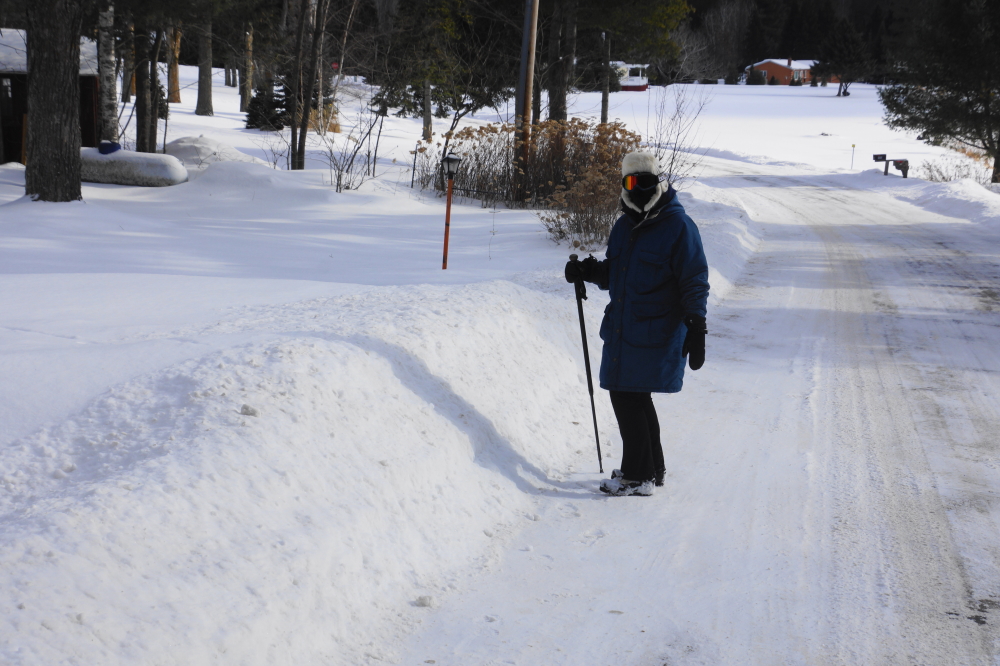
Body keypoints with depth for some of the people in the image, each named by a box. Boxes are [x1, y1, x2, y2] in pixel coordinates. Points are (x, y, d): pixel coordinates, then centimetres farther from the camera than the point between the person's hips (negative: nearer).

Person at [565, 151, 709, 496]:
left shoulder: (678, 226, -9)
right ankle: (652, 468, 28)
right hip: (621, 330, 8)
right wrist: (590, 271, 5)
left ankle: (638, 476, 2)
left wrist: (696, 330, -15)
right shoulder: (623, 227, 14)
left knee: (629, 397, -8)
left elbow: (694, 282, -10)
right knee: (631, 397, 14)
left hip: (655, 334, -8)